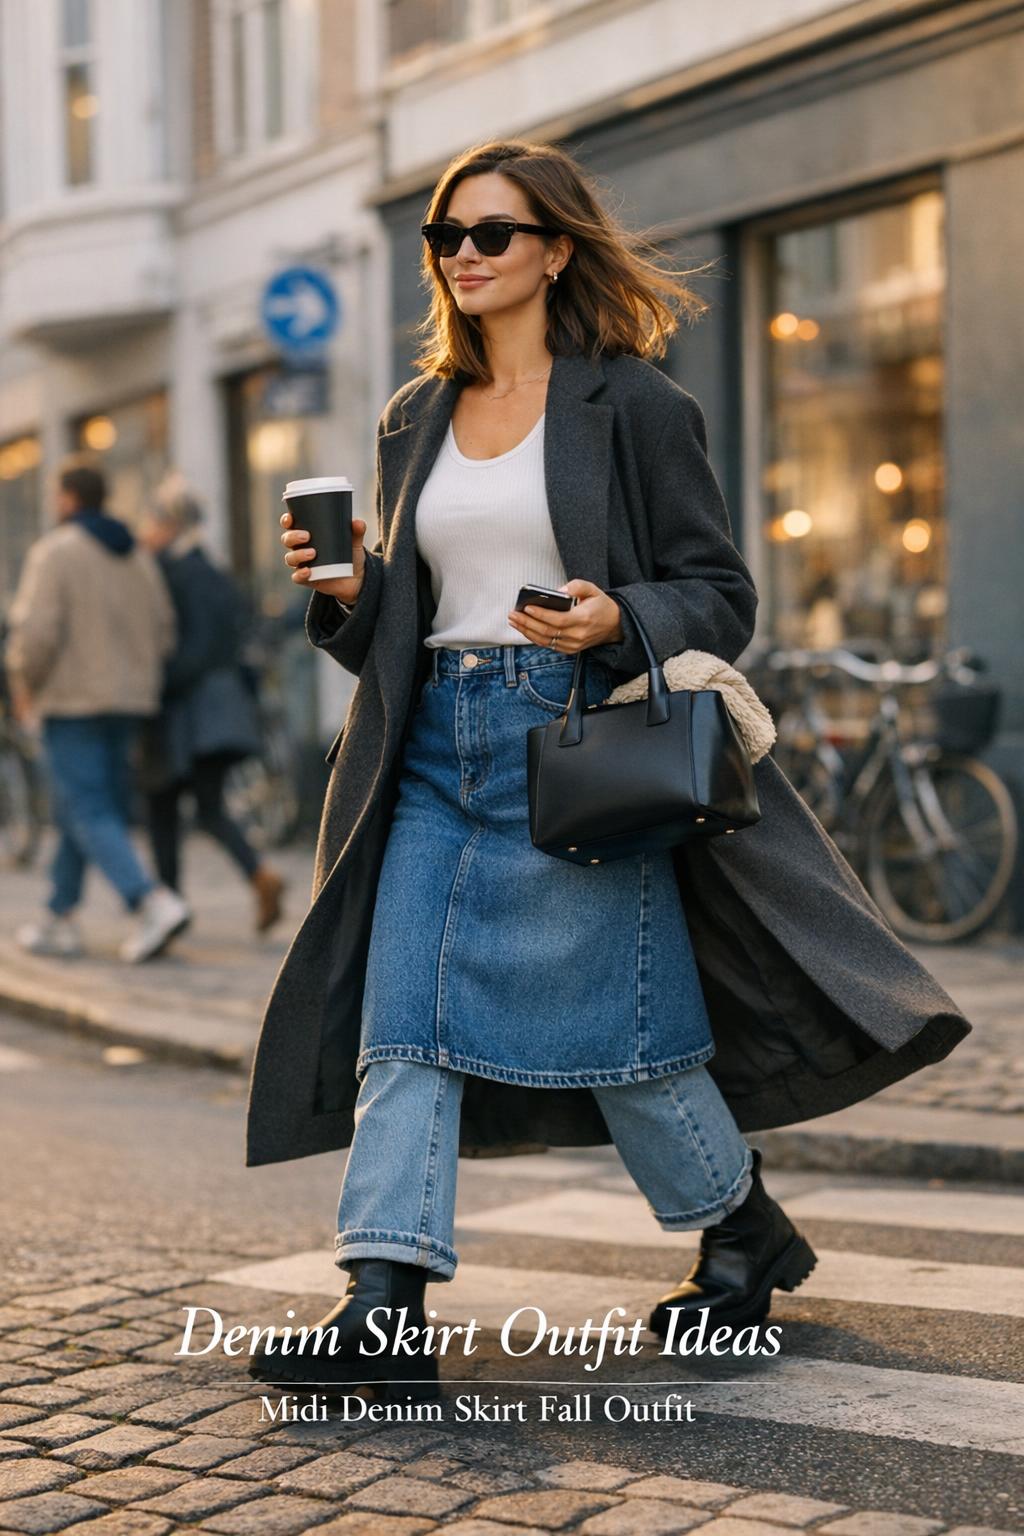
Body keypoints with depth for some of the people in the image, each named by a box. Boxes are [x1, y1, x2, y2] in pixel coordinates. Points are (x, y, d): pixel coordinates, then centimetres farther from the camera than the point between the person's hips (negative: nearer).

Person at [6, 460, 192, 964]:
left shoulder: (53, 552, -11)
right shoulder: (136, 556, 10)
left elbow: (35, 632, -19)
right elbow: (162, 633, 8)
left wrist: (24, 684, -2)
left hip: (73, 701, -7)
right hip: (128, 702, 7)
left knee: (91, 817, -8)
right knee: (74, 812, 17)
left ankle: (154, 905, -25)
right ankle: (59, 921, 22)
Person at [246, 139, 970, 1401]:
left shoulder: (630, 401, -2)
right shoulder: (414, 420, 15)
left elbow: (721, 593, -4)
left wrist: (617, 622, -22)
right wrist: (343, 591, -2)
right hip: (437, 743, 6)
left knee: (612, 1015, 1)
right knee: (399, 1019, -5)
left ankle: (746, 1228, 26)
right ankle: (385, 1311, -5)